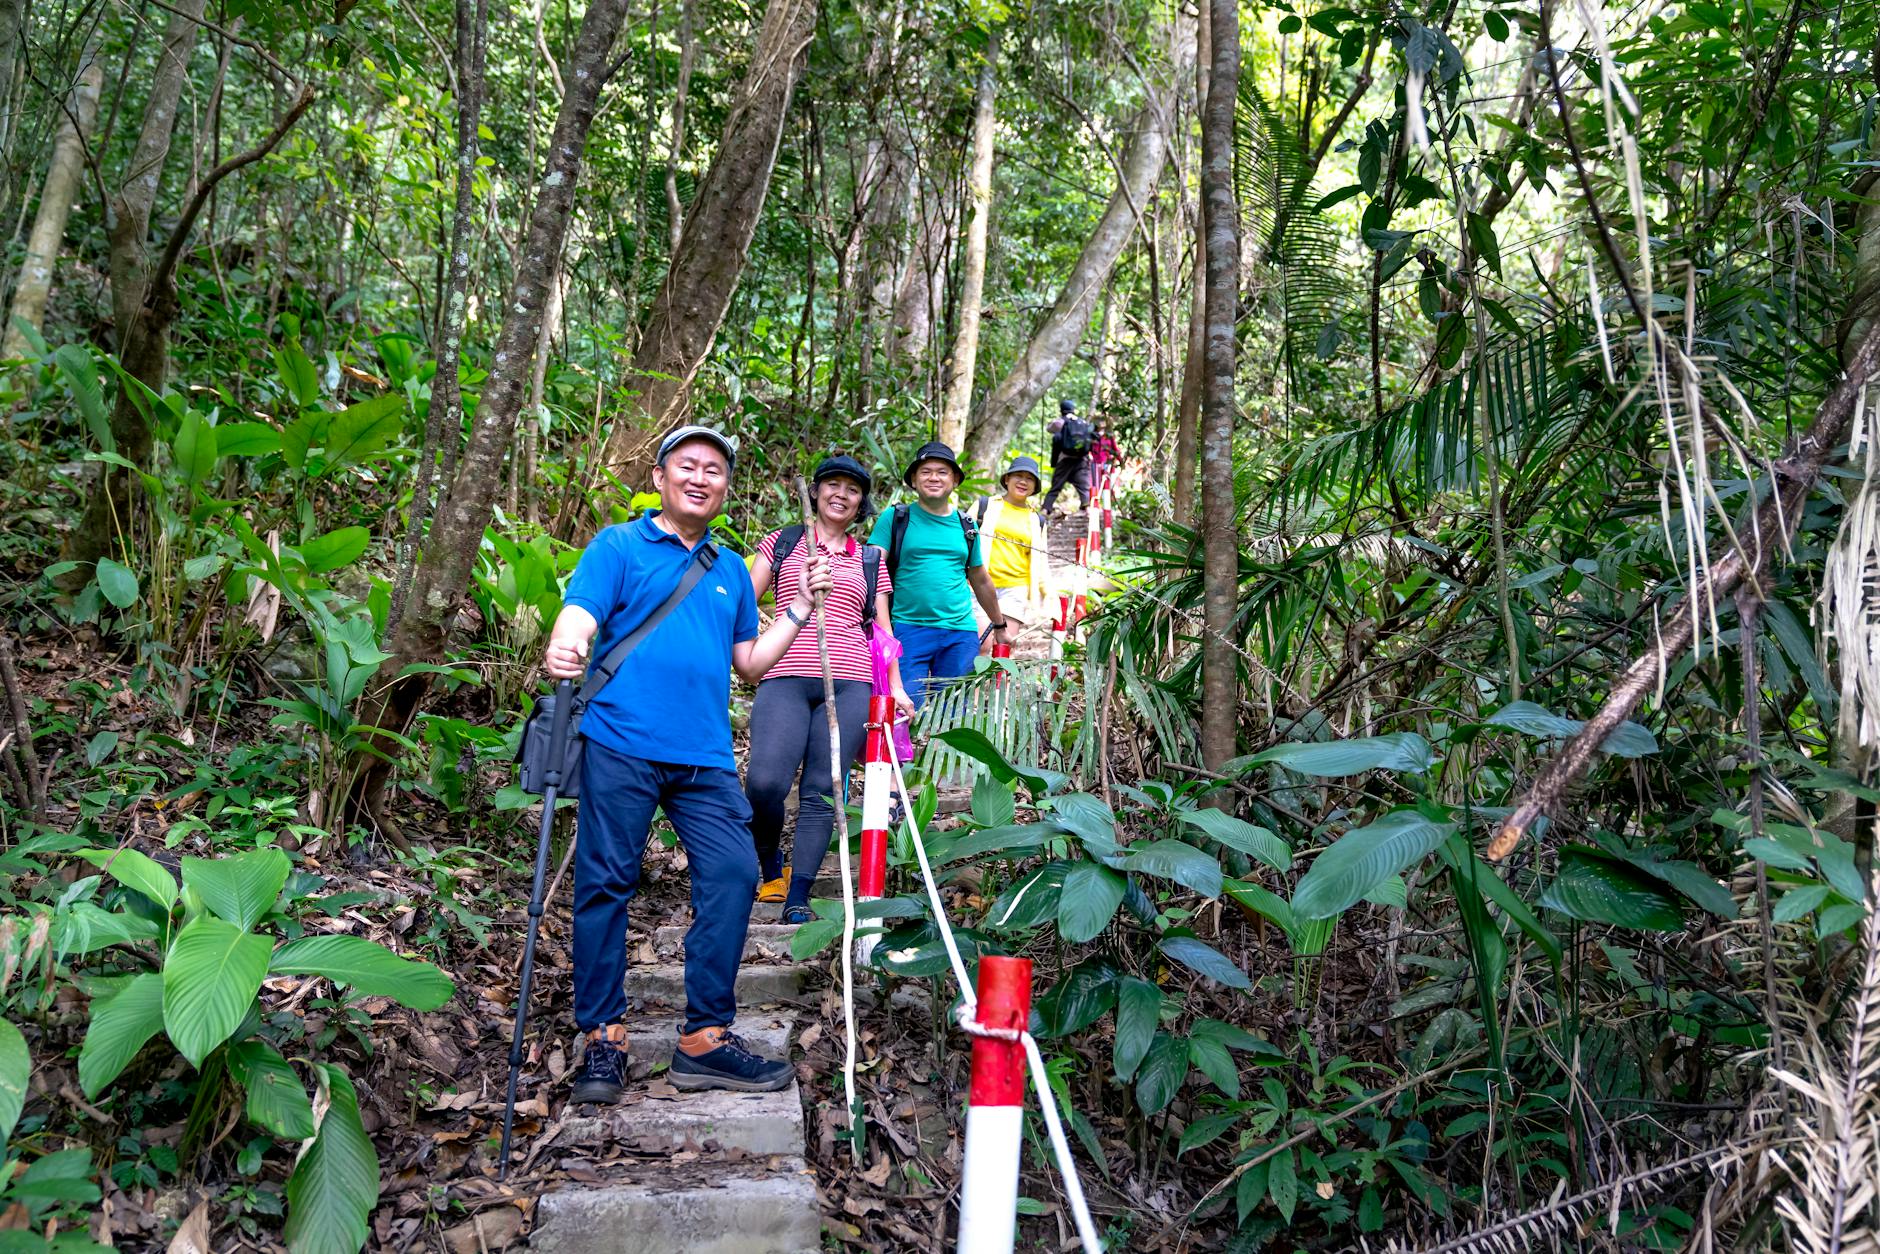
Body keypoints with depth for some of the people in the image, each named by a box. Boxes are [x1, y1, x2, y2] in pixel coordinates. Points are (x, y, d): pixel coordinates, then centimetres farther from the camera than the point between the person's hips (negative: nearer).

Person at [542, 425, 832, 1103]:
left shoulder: (731, 570, 23)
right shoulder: (619, 545, 7)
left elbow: (750, 662, 25)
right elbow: (580, 615, -8)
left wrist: (800, 607, 16)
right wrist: (562, 652, -31)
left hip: (705, 756, 5)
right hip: (621, 745, -4)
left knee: (734, 875, -5)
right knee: (606, 883, -1)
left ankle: (706, 1036, 5)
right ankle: (602, 1037, 11)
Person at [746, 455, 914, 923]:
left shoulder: (870, 559, 20)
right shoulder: (783, 543, 16)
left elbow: (881, 626, 20)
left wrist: (896, 687, 10)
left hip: (850, 683, 2)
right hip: (785, 678, -2)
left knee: (822, 791, -4)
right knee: (764, 782, -17)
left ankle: (798, 899, 1)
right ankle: (770, 866, 11)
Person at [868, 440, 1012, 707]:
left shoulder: (966, 526, 14)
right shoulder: (894, 519, 4)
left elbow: (981, 581, 25)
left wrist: (999, 626, 31)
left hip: (961, 634, 3)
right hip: (909, 628, -3)